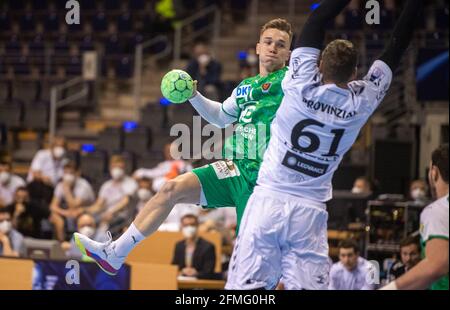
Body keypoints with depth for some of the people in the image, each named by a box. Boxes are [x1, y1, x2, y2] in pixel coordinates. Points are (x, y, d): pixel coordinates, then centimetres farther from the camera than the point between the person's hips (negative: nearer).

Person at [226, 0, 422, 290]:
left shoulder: (301, 86, -7)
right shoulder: (361, 103, -3)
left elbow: (315, 23, 3)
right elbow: (395, 48, 7)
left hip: (268, 201, -1)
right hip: (309, 213, 1)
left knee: (246, 286, -4)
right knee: (309, 286, 2)